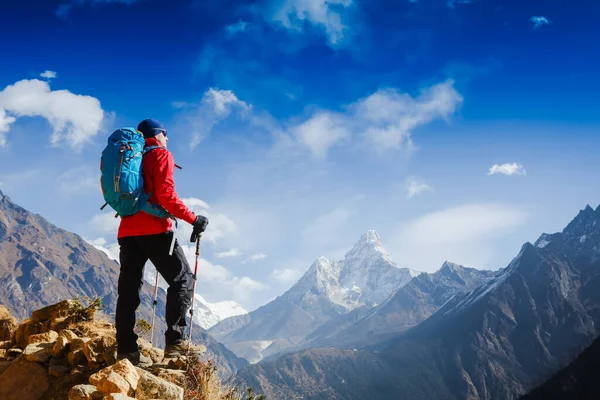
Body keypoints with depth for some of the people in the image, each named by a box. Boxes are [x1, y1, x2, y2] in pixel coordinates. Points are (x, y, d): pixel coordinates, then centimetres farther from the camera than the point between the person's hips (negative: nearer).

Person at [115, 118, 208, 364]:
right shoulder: (161, 155, 0)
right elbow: (166, 195, -13)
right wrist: (193, 219, -10)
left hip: (127, 231, 7)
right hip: (154, 230, -7)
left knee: (129, 288, 5)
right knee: (182, 279, 1)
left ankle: (126, 349, 1)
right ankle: (175, 341, -8)